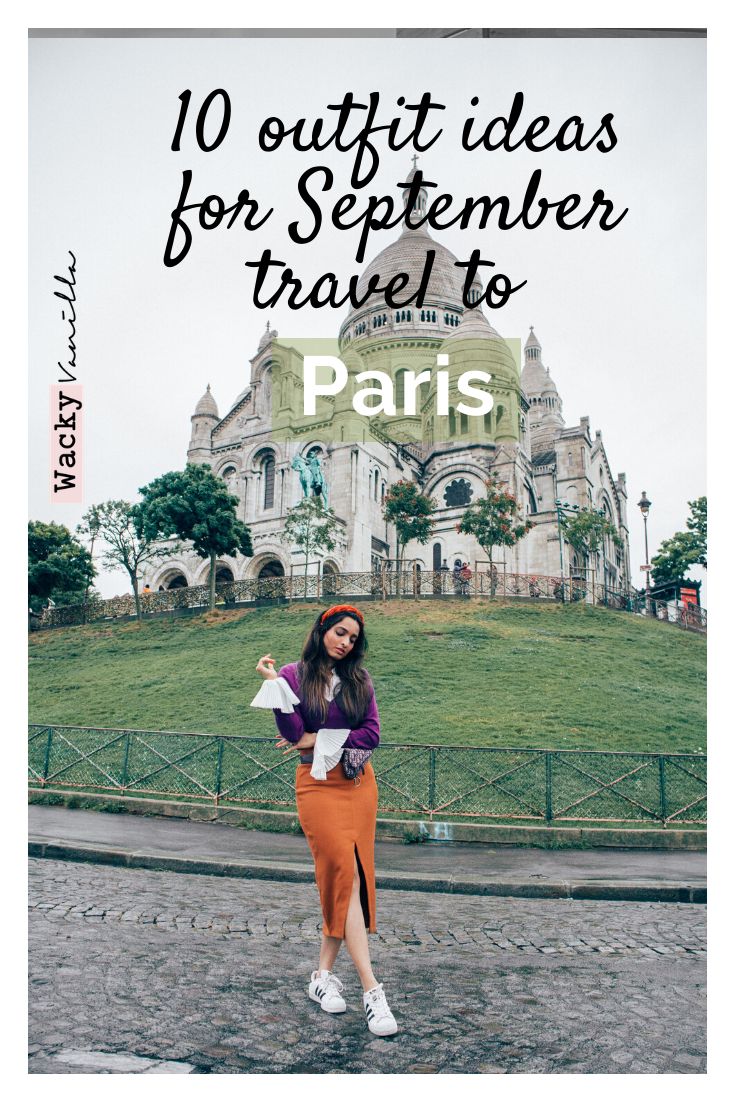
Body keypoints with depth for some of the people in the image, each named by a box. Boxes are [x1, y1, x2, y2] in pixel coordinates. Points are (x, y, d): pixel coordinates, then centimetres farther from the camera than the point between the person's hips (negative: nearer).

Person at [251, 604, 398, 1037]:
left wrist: (320, 739, -9)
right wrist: (273, 683, -17)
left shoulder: (359, 679, 8)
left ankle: (325, 974, 18)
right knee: (346, 876, -10)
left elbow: (372, 734, 0)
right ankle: (372, 990, -8)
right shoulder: (293, 675, 0)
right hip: (318, 783, -4)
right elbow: (293, 733, -11)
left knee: (351, 878, 3)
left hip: (359, 782, 4)